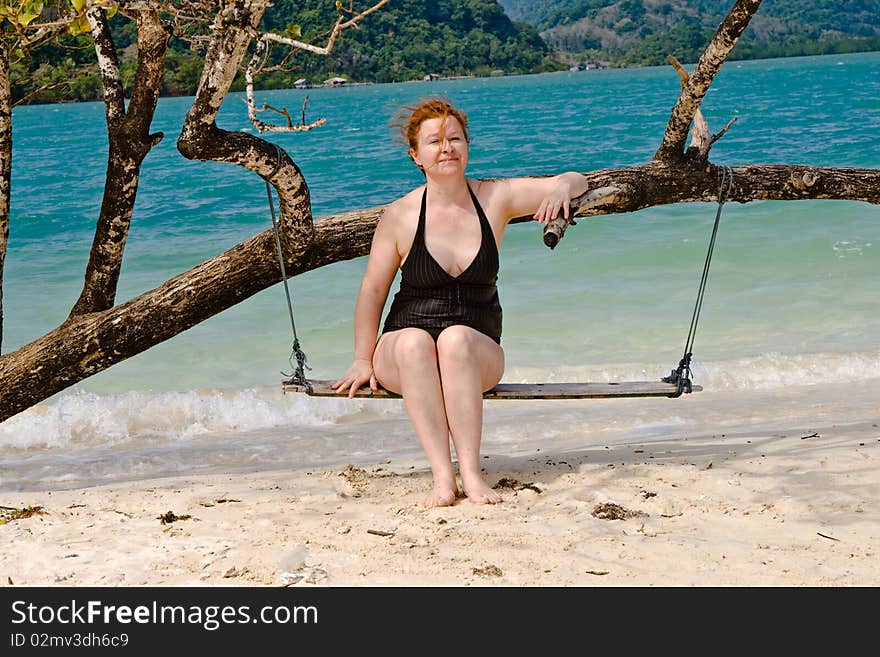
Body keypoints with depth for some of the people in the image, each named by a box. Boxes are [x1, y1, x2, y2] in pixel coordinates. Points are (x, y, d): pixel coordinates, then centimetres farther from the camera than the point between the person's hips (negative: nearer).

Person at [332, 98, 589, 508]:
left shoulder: (496, 198, 0)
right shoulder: (400, 216, -3)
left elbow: (576, 182, 3)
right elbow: (373, 290, 3)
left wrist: (562, 187, -22)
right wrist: (363, 361, -2)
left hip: (477, 353, 0)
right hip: (404, 355, 0)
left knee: (456, 338, -35)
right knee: (414, 341, -35)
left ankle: (471, 470, -37)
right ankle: (442, 475, -40)